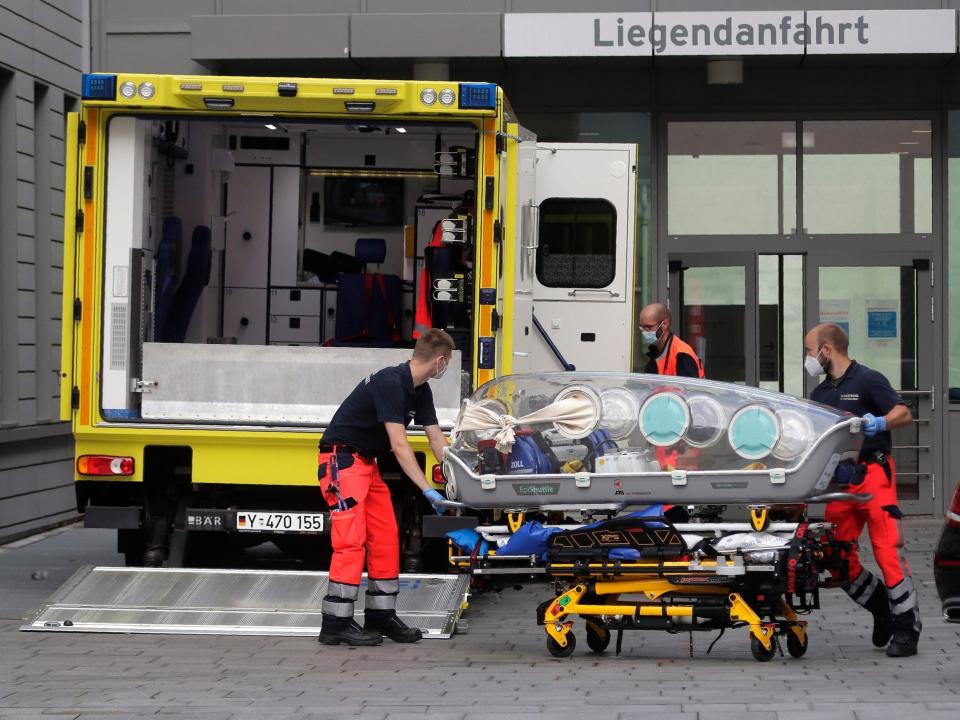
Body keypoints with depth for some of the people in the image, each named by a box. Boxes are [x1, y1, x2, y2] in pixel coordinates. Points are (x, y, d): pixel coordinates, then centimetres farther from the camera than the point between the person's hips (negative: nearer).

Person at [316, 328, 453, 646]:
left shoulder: (419, 390, 7)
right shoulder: (390, 383, -23)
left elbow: (436, 438, 10)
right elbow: (399, 444, -27)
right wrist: (427, 490, -29)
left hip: (366, 462, 10)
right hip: (342, 458, -10)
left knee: (385, 539, 7)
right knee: (351, 540, -14)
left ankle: (380, 616, 13)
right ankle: (336, 623, -13)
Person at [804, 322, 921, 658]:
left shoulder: (867, 380, -2)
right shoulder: (821, 393, 19)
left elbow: (903, 413, -11)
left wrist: (880, 423, -29)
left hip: (872, 475, -7)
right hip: (839, 480, 7)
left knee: (888, 551, -11)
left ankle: (907, 628, -6)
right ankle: (882, 608, 21)